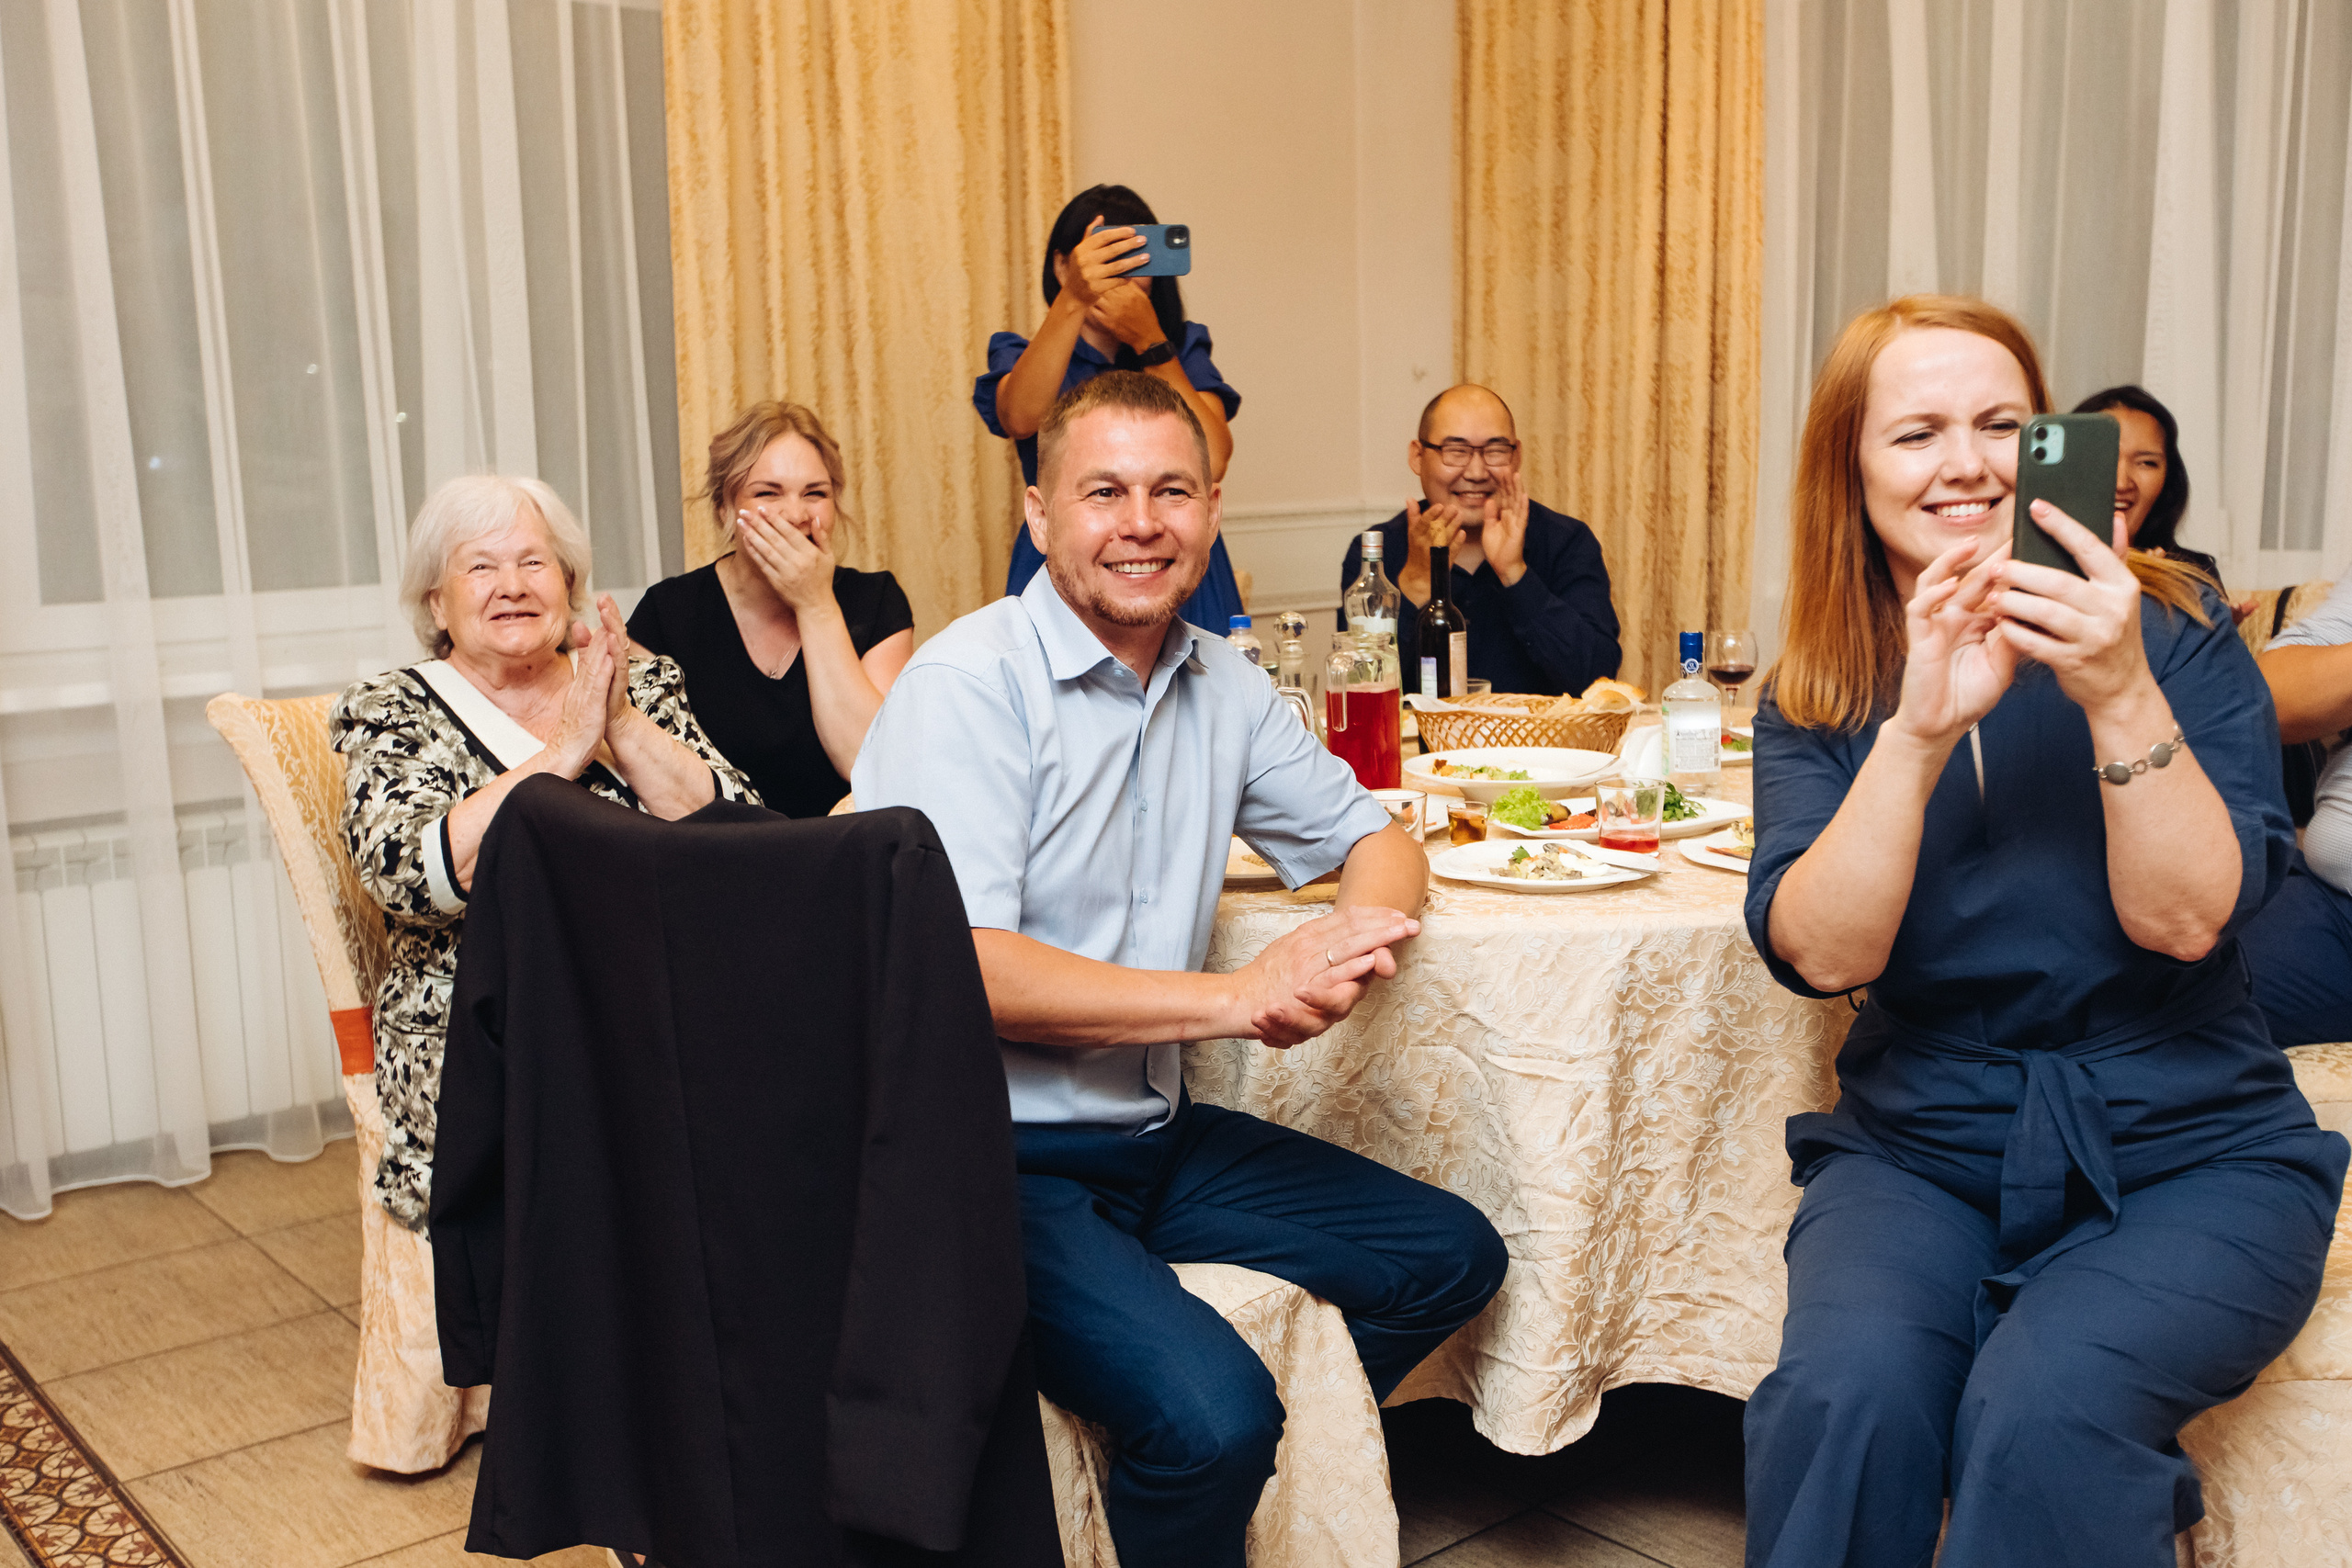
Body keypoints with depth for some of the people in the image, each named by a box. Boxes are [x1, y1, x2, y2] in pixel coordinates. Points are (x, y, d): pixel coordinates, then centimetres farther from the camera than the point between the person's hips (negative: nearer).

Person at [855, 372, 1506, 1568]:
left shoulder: (1220, 686, 8)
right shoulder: (967, 686, -14)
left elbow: (1374, 840, 16)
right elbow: (960, 970, -23)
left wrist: (1350, 937, -10)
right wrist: (1237, 998, -21)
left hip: (1156, 1138, 8)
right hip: (995, 1163, -8)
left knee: (1452, 1253, 8)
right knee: (1211, 1413, -28)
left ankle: (1231, 1463, 19)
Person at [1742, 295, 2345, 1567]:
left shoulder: (2174, 634, -2)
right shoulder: (1815, 698, 2)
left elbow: (2187, 920, -14)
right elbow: (1823, 953, -13)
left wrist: (2120, 696, -27)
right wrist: (1921, 728, -26)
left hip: (2187, 1152, -1)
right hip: (1918, 1144, 2)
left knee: (2041, 1406, -30)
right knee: (1847, 1395, -28)